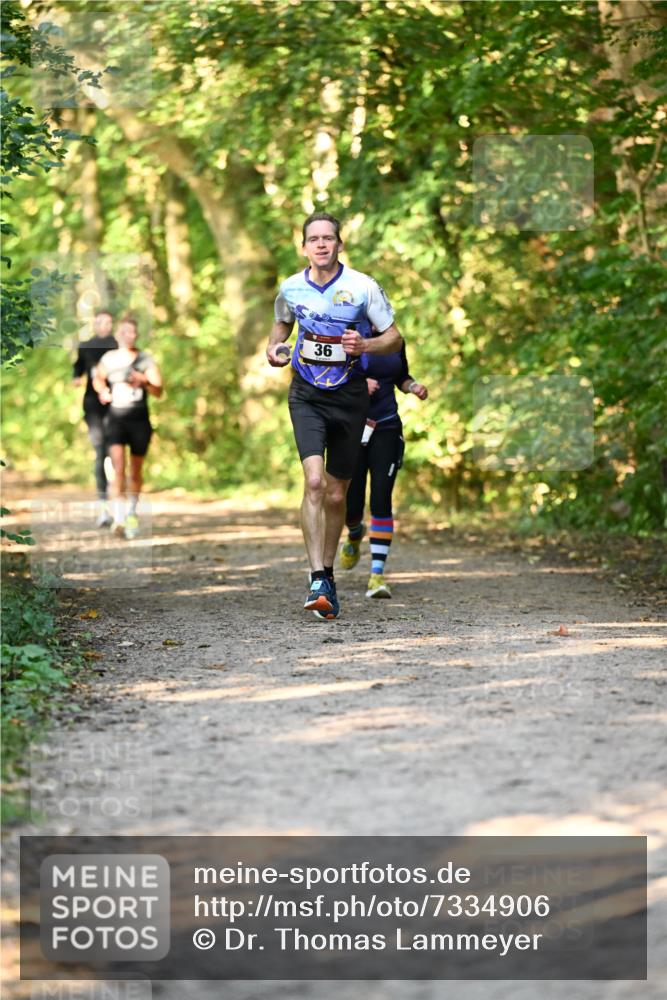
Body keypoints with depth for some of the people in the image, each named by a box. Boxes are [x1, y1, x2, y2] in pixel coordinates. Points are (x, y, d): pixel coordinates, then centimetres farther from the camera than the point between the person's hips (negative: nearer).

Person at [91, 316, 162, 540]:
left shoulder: (146, 360, -1)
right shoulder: (108, 359, 4)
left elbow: (158, 391, -4)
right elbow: (98, 378, 23)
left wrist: (145, 382, -23)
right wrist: (102, 390, 2)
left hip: (139, 420, 0)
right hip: (115, 419, 0)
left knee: (136, 471, 10)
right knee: (118, 465, -18)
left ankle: (132, 512, 31)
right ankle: (119, 515, -21)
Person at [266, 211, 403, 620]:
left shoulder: (363, 287, -8)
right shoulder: (291, 288, 0)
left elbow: (394, 337, -1)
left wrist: (365, 346, -20)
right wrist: (274, 349, 0)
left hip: (350, 397, 0)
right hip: (307, 395, 0)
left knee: (336, 494, 8)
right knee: (314, 481, -20)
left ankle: (328, 574, 28)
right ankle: (318, 580, -22)